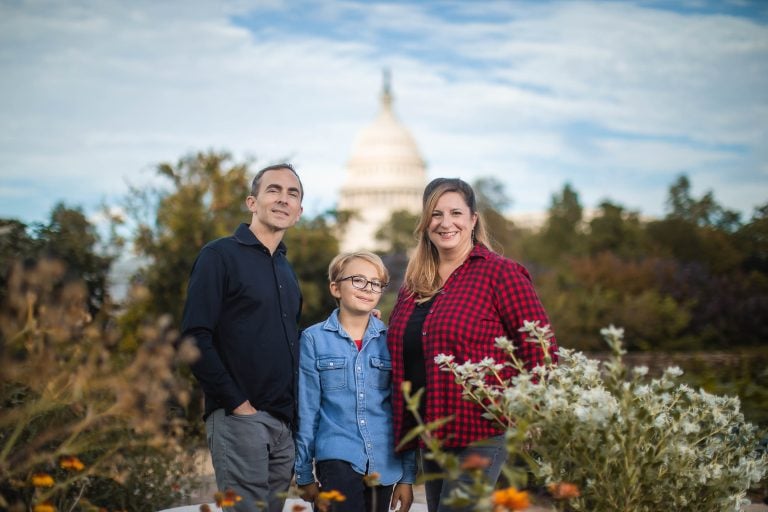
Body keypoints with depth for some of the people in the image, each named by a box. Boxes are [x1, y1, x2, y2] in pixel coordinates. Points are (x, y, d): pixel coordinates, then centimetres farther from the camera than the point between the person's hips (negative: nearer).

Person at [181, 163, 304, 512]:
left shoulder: (286, 270, 18)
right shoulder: (220, 256, -4)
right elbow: (195, 340, -12)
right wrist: (237, 403, -14)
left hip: (284, 422, 7)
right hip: (238, 417, -7)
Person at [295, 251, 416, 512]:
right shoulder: (314, 339, 1)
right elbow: (306, 409, 3)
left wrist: (407, 476, 7)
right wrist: (304, 473, 4)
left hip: (385, 465, 3)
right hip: (338, 459, -2)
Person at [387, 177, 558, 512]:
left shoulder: (500, 273, -7)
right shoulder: (412, 286, 13)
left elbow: (539, 349, -9)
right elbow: (400, 359, 23)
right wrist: (404, 428, 16)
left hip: (482, 435, -7)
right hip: (430, 437, 7)